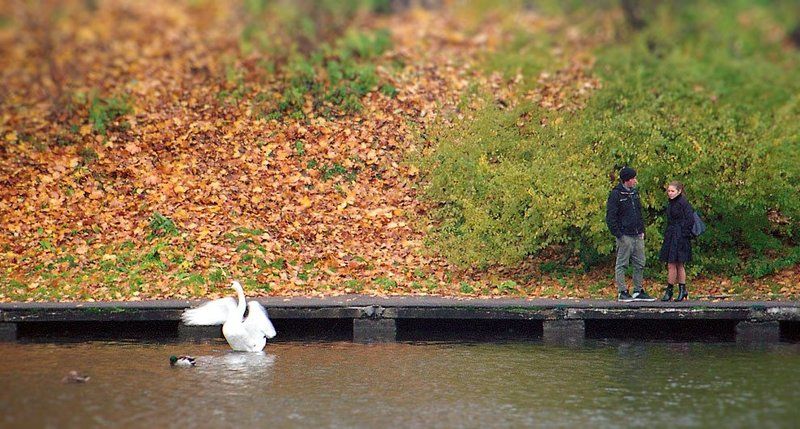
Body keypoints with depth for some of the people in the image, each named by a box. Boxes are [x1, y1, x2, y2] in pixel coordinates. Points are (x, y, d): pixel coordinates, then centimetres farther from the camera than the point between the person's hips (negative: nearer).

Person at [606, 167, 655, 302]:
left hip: (637, 236, 8)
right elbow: (610, 217, -12)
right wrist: (618, 234, -16)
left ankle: (638, 291, 16)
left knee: (640, 265, 9)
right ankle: (622, 292, 2)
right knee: (622, 264, -1)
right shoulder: (616, 194, -10)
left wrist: (642, 230, 14)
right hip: (625, 236, -8)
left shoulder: (634, 193, 14)